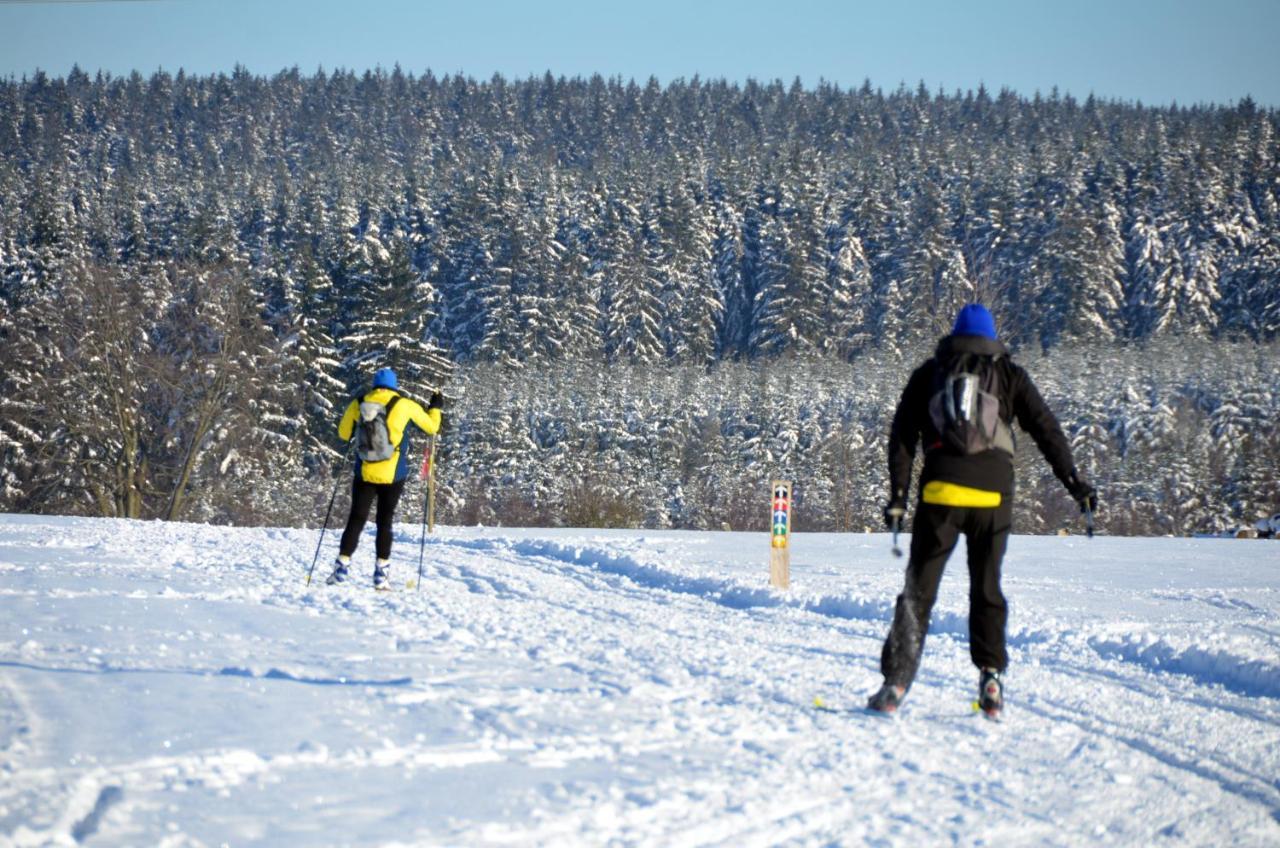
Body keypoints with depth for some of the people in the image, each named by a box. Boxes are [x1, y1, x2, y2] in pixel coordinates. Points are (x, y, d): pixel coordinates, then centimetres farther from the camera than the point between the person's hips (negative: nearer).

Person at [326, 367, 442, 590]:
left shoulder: (358, 405, 0)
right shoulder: (405, 405, -5)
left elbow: (343, 434, 13)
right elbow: (431, 427, 7)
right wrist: (434, 407, 25)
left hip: (364, 474, 1)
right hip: (393, 476, -1)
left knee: (356, 519, 9)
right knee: (384, 522, 7)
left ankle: (342, 566, 1)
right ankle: (382, 573, 2)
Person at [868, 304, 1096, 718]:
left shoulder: (928, 374, 15)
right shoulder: (1008, 374, 12)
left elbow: (902, 437, 8)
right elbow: (1046, 429, 7)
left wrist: (898, 494, 7)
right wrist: (1074, 482, 7)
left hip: (940, 491, 0)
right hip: (993, 493, 0)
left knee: (919, 588, 2)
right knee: (987, 588, 12)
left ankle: (895, 683, -7)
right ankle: (991, 677, 0)